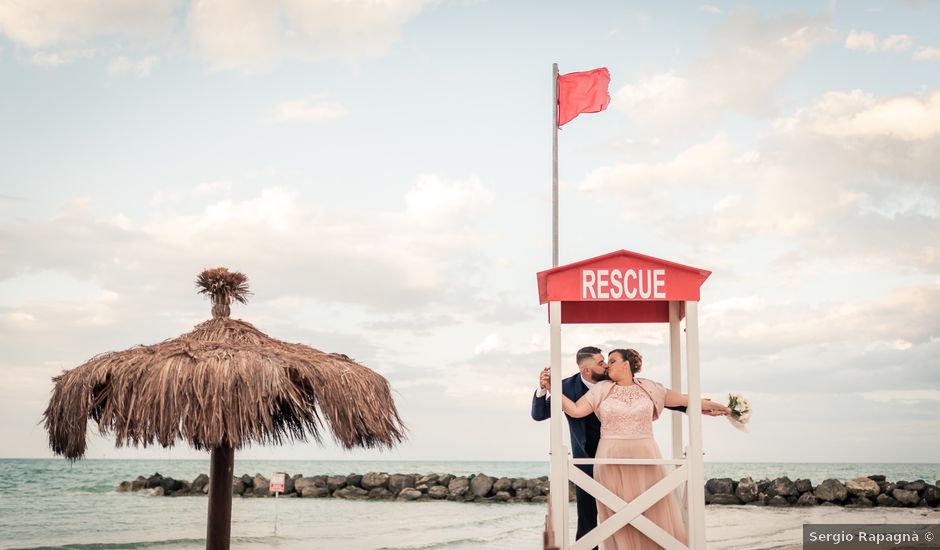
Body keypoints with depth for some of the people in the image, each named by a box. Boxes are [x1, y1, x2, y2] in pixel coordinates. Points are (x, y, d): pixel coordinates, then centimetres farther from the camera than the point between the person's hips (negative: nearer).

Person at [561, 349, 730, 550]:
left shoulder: (648, 387, 8)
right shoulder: (602, 389, 6)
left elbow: (681, 399, 13)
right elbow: (575, 410, 0)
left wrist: (708, 404, 16)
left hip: (645, 458, 1)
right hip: (612, 461, -1)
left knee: (655, 514, 1)